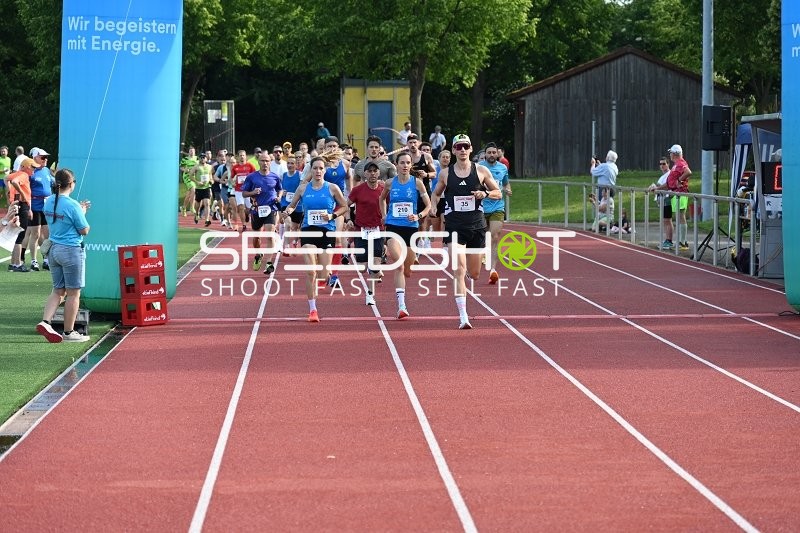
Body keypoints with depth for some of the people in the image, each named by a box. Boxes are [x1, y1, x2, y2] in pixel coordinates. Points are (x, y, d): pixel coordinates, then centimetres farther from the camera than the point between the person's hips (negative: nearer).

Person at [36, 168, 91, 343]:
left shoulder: (48, 202, 5)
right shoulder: (72, 205, -17)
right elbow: (84, 231, -9)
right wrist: (83, 213, 5)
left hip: (54, 249, 7)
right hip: (72, 250, -7)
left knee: (58, 290, 14)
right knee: (73, 293, 3)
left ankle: (45, 322, -4)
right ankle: (69, 332, 8)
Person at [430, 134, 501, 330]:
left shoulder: (481, 171, 2)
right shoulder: (445, 173, 3)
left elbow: (498, 194, 10)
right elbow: (436, 193, 18)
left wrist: (485, 194, -11)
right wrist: (433, 205, -3)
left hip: (476, 226, 2)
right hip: (454, 227, -1)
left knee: (474, 273, 8)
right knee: (459, 270, -15)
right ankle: (463, 317, -18)